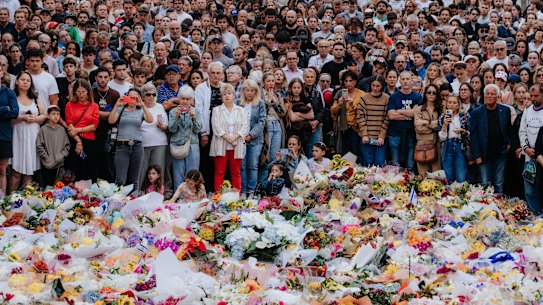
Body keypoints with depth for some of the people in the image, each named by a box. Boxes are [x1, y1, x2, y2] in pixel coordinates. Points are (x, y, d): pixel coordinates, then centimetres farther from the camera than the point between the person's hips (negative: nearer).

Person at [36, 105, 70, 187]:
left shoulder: (62, 129, 7)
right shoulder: (43, 129, -3)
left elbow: (67, 145, 11)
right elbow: (39, 146, -6)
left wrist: (63, 155, -4)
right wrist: (47, 158, -10)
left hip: (60, 164, 3)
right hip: (48, 164, -3)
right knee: (47, 186, -2)